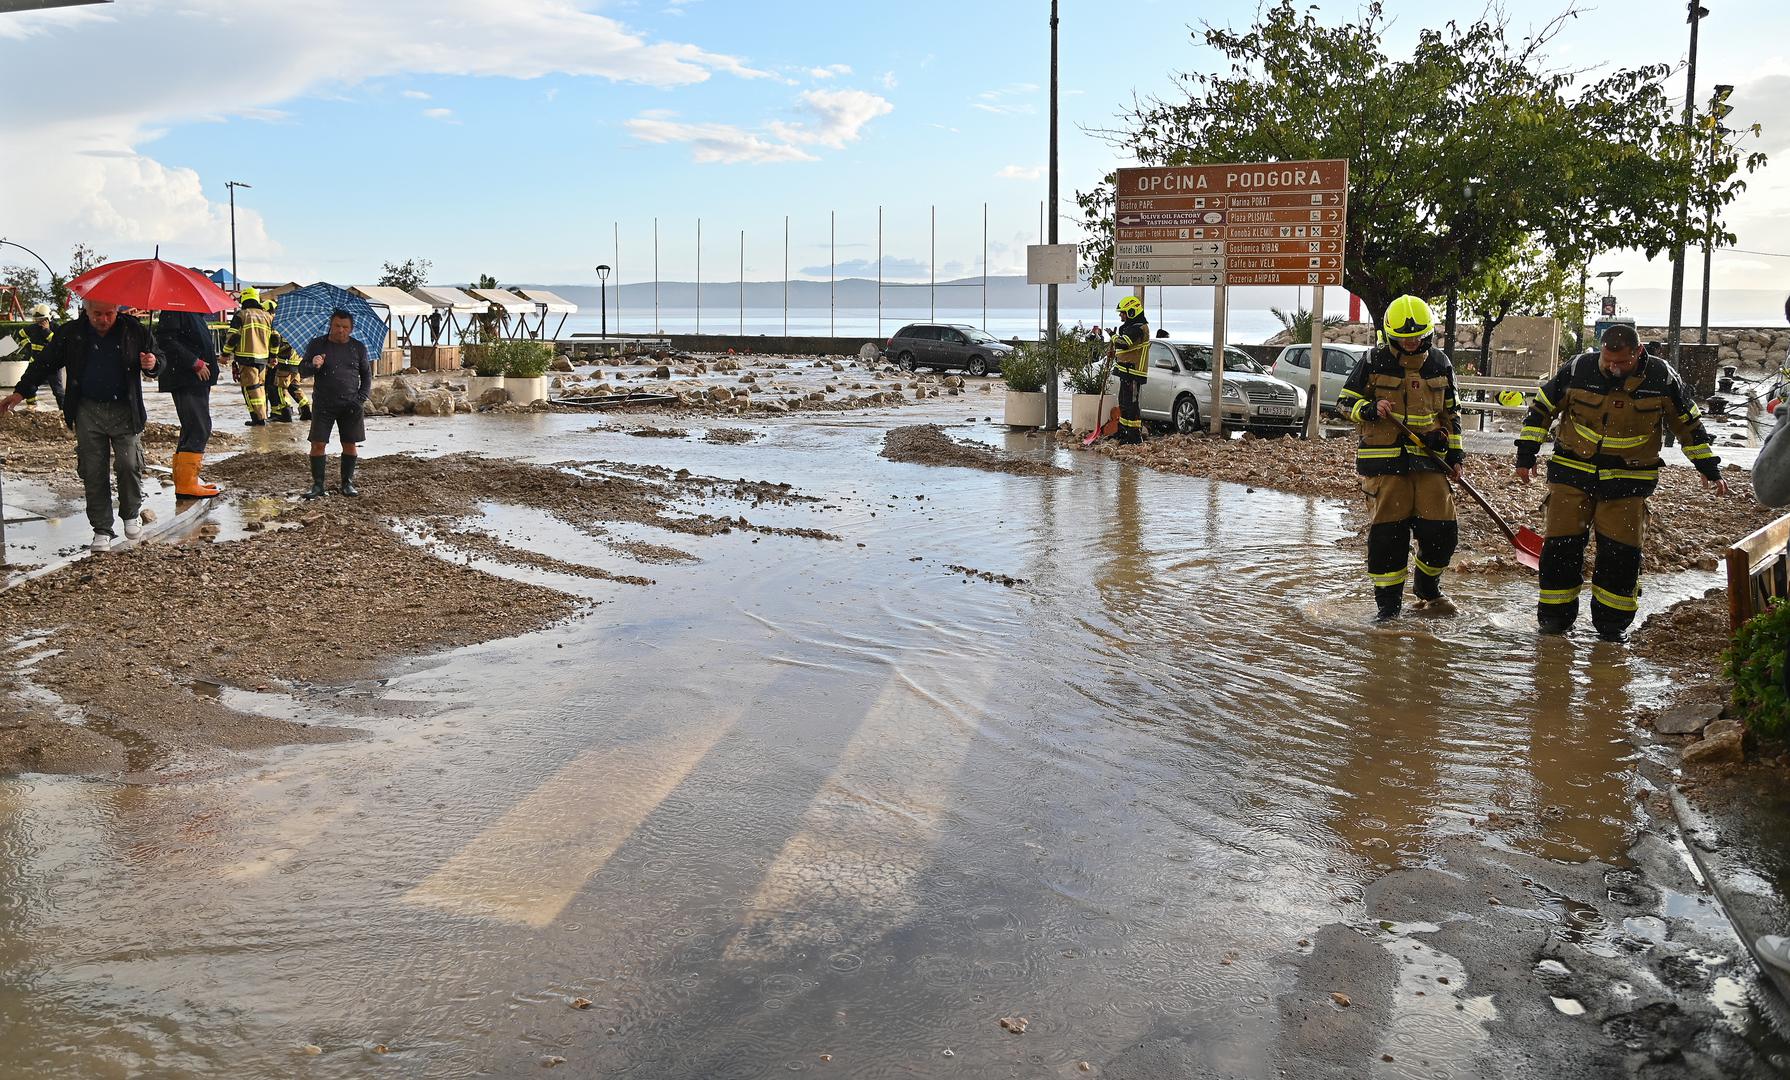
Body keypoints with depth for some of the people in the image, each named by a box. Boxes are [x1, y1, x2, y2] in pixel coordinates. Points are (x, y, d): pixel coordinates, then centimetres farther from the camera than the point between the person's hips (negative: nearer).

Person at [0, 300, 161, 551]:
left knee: (129, 464, -9)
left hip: (124, 410, -1)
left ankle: (132, 514, 18)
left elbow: (157, 356, 11)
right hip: (88, 411, 1)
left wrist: (152, 364, -14)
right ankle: (101, 530, 11)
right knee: (93, 472, 2)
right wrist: (20, 392, 1)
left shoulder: (134, 331, 0)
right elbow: (44, 363, 9)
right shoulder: (70, 333, 2)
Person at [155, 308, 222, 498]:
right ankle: (186, 484, -12)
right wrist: (196, 363, -20)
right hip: (186, 380, -11)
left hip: (197, 380, 11)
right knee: (198, 428, -13)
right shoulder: (174, 311, -11)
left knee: (192, 429, 14)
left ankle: (184, 480, 20)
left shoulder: (196, 314, 18)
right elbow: (166, 340, -21)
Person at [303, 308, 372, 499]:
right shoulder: (316, 345, 4)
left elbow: (367, 375, 13)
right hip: (323, 404, -1)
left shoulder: (358, 348, 7)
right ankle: (317, 485, 3)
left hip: (350, 405, 1)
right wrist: (313, 365, -18)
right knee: (318, 444, -5)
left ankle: (347, 483, 16)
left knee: (350, 444, 4)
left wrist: (361, 399, 0)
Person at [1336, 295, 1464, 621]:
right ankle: (1388, 600, 10)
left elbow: (1451, 412, 18)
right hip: (1385, 457, -3)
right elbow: (1345, 402, 4)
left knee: (1441, 529, -1)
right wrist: (1371, 409, -16)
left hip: (1429, 457, 3)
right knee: (1389, 530, -3)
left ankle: (1427, 587, 26)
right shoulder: (1374, 361, -2)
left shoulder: (1440, 363, 9)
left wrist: (1455, 454, 12)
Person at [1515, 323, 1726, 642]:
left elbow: (1689, 424, 6)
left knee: (1621, 550, -2)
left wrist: (1710, 469, 8)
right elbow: (1542, 408, 2)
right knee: (1562, 543, -1)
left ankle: (1612, 621, 12)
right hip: (1573, 472, 0)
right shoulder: (1578, 368, -9)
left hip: (1628, 480, 0)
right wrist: (1526, 456, 1)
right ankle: (1555, 614, 12)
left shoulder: (1661, 377, -7)